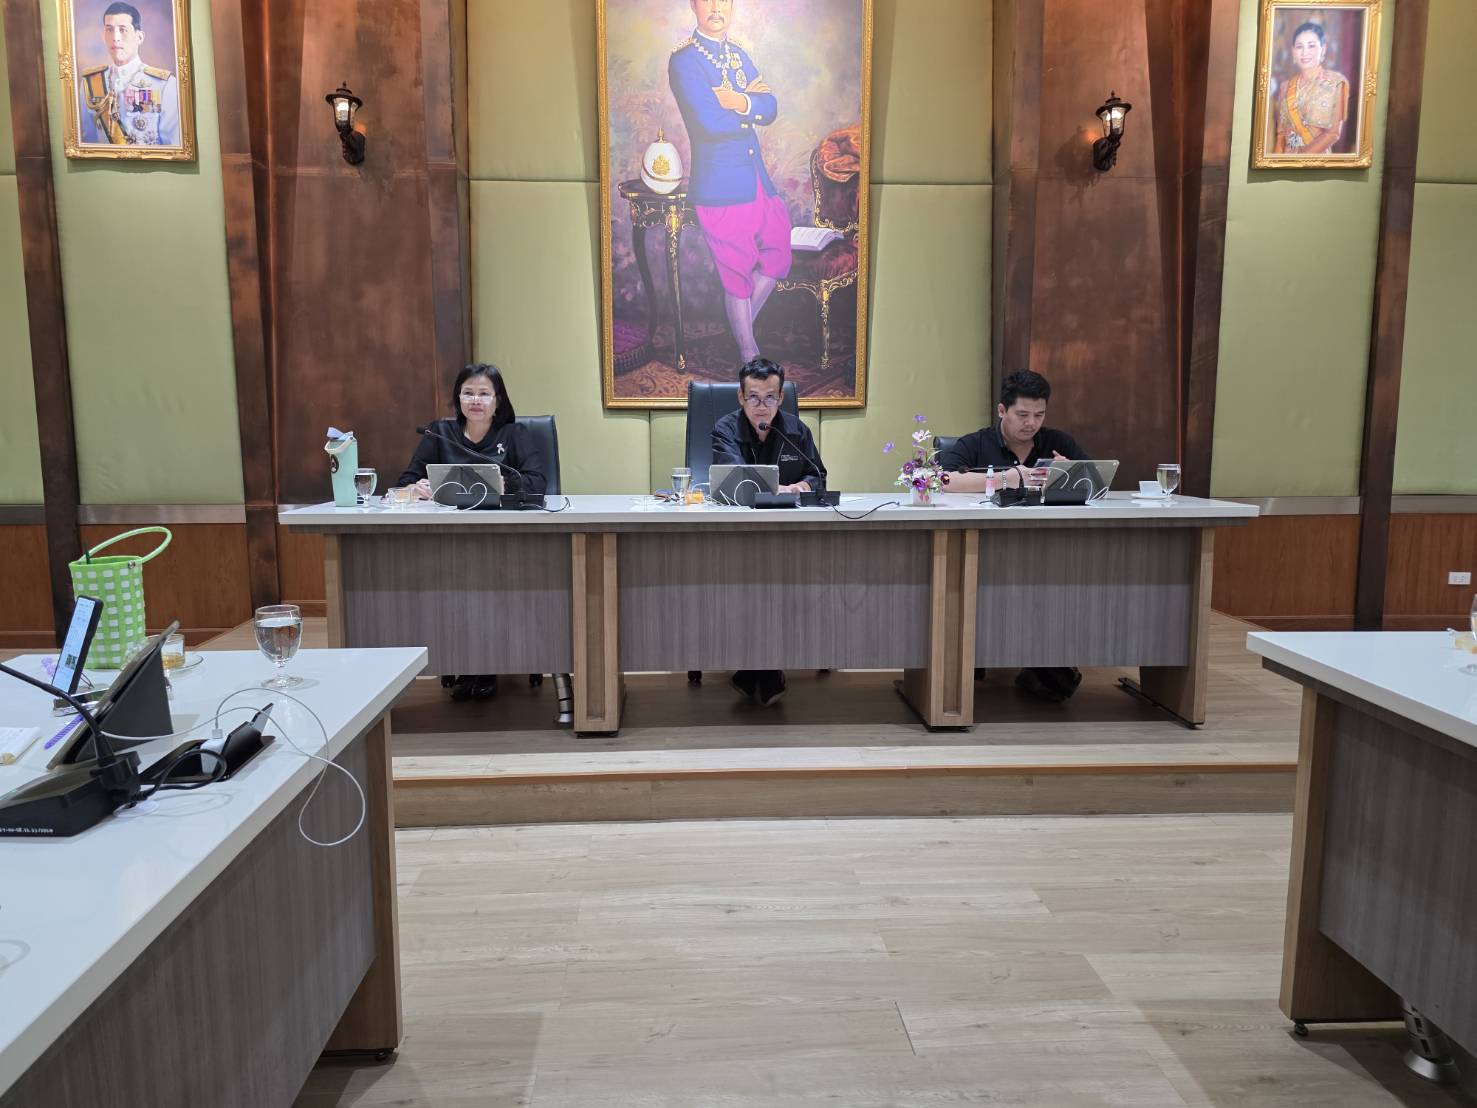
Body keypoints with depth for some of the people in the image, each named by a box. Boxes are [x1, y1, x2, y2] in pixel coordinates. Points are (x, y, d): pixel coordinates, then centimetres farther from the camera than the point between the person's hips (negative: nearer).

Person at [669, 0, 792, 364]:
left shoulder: (739, 54, 14)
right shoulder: (684, 60, -9)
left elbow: (770, 109, 2)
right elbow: (709, 121, -21)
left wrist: (738, 100, -16)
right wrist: (751, 105, -5)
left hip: (758, 178, 7)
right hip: (721, 186, -7)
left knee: (778, 257, 13)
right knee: (738, 275, 3)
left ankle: (742, 325, 32)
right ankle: (749, 351, 20)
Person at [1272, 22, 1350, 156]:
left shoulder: (1336, 82, 0)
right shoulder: (1286, 86, 11)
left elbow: (1334, 133, -6)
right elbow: (1281, 132, 10)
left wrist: (1299, 158, -14)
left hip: (1317, 158, -3)